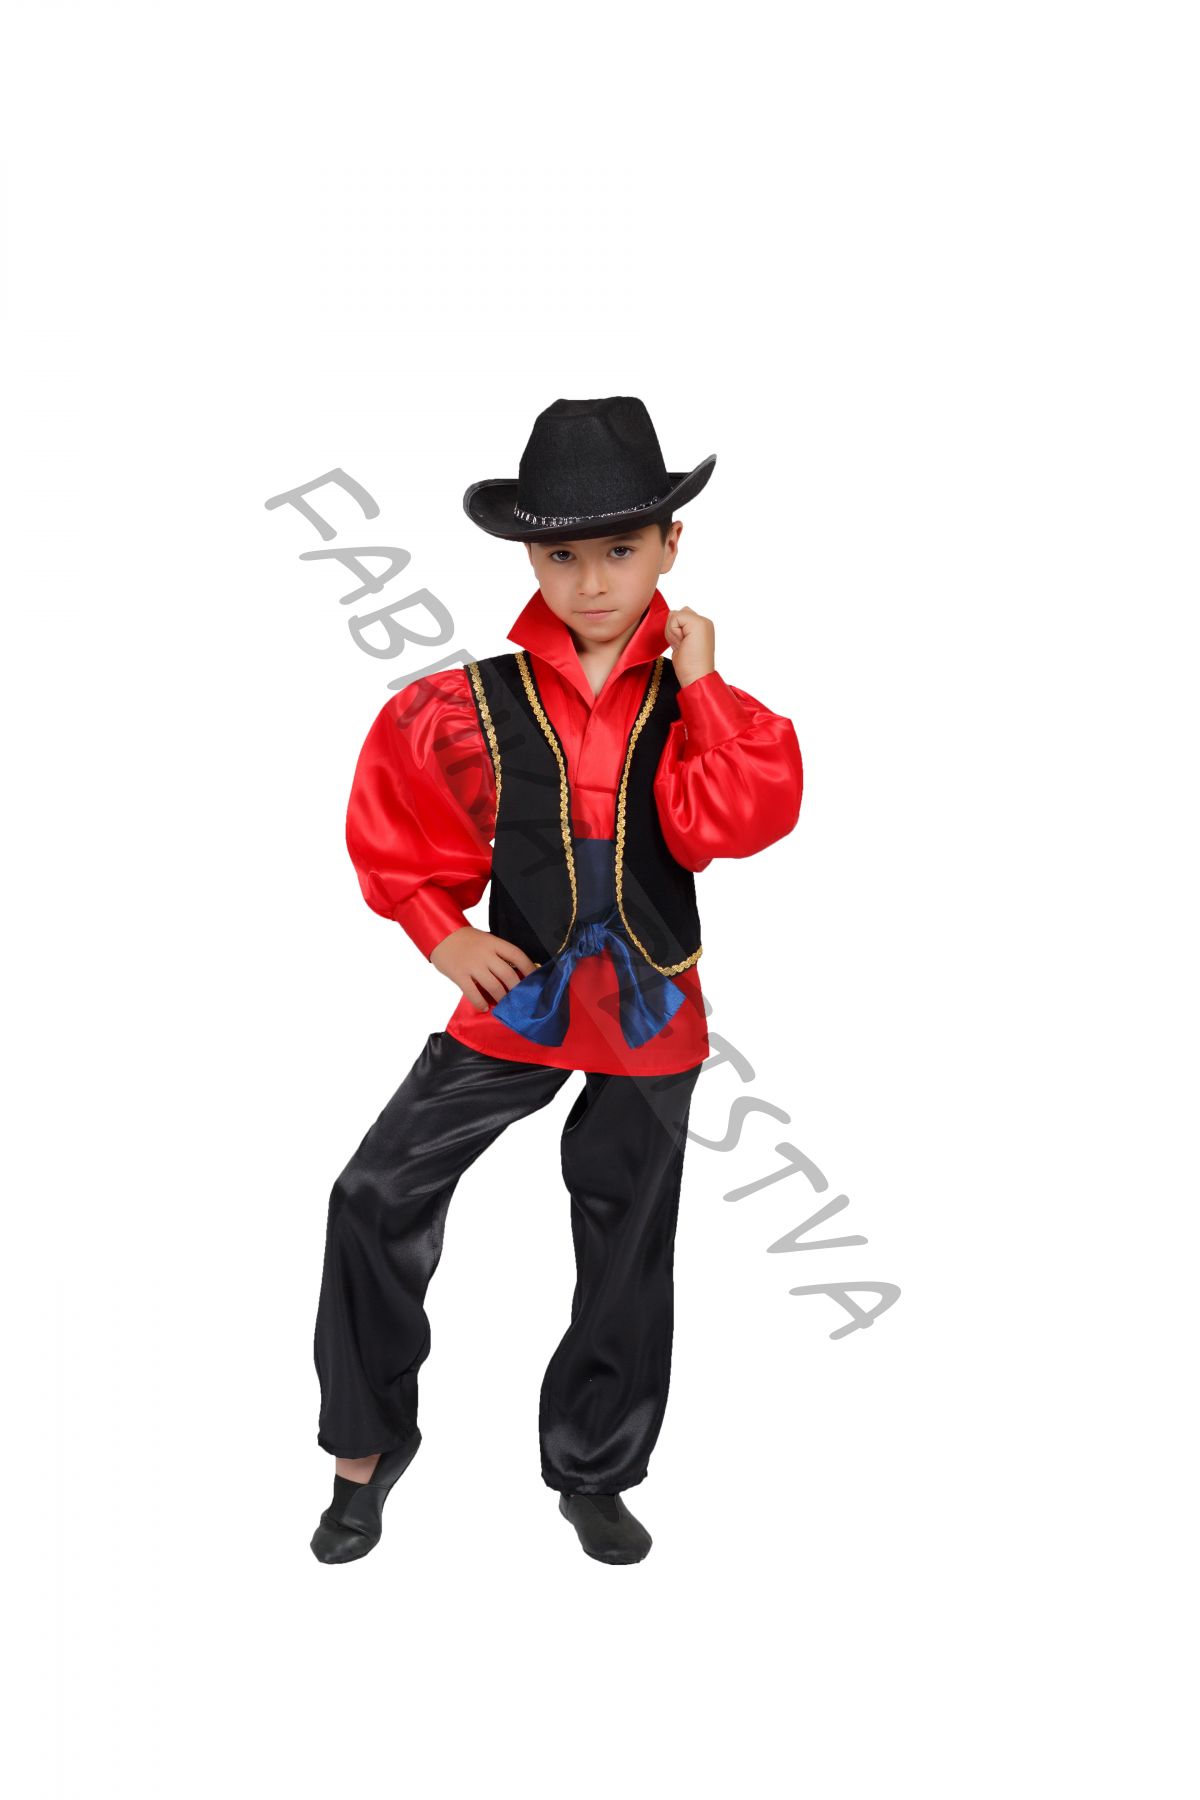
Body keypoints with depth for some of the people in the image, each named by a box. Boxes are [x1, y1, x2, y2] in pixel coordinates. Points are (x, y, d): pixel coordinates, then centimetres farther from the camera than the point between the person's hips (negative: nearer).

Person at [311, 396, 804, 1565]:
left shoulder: (696, 700, -4)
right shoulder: (470, 707, -6)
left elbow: (735, 823, -22)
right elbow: (396, 840, 5)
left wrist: (700, 680, -20)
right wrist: (444, 938, -7)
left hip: (649, 1009, 1)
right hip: (517, 992, 0)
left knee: (627, 1249, 12)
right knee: (378, 1196, -8)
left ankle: (594, 1475, 34)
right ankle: (369, 1444, 15)